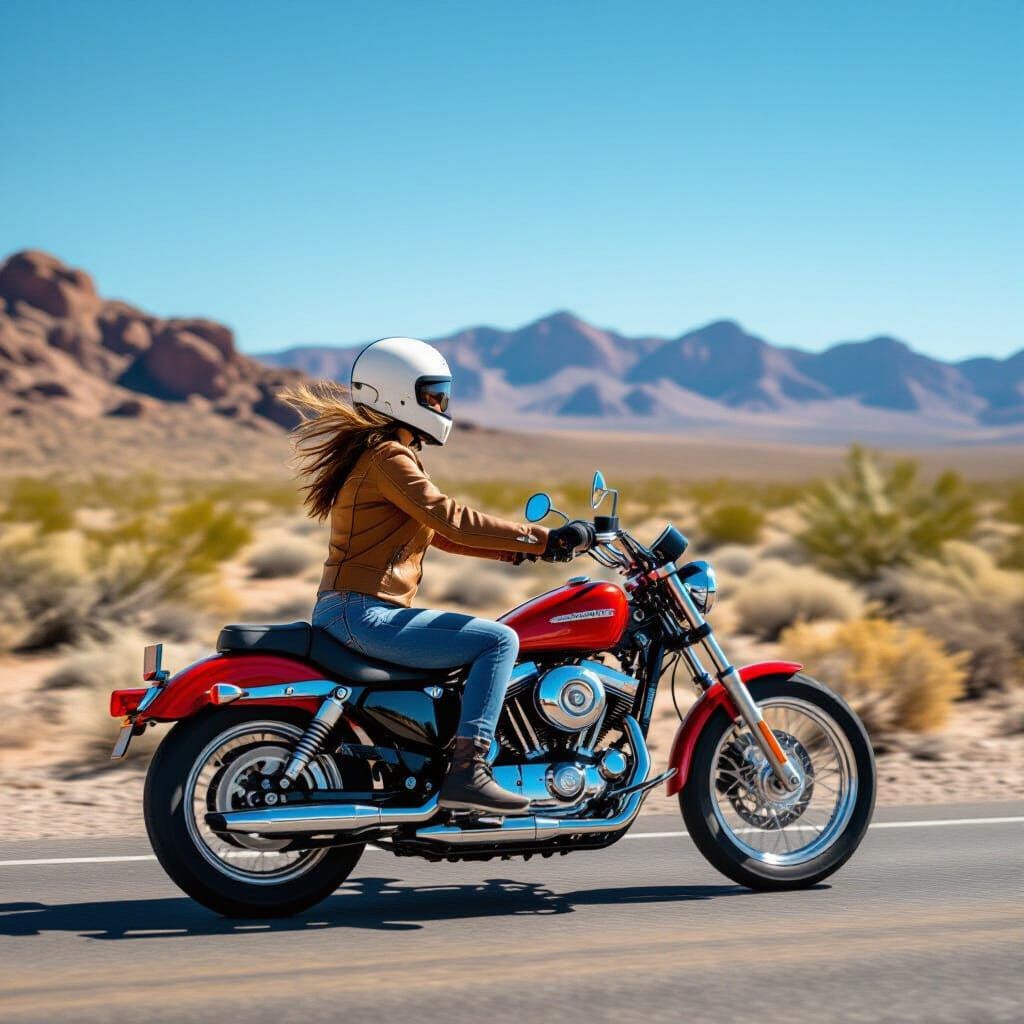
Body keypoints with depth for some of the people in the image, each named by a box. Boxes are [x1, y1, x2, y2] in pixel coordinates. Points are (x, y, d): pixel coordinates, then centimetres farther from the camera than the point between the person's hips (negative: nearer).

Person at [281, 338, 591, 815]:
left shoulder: (379, 452, 20)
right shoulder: (387, 456, -12)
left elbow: (439, 532, 20)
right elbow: (452, 520, -21)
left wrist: (518, 549, 11)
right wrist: (541, 539, -17)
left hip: (344, 610, 11)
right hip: (363, 612, -11)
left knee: (486, 640, 24)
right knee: (498, 640, -17)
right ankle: (466, 772, -21)